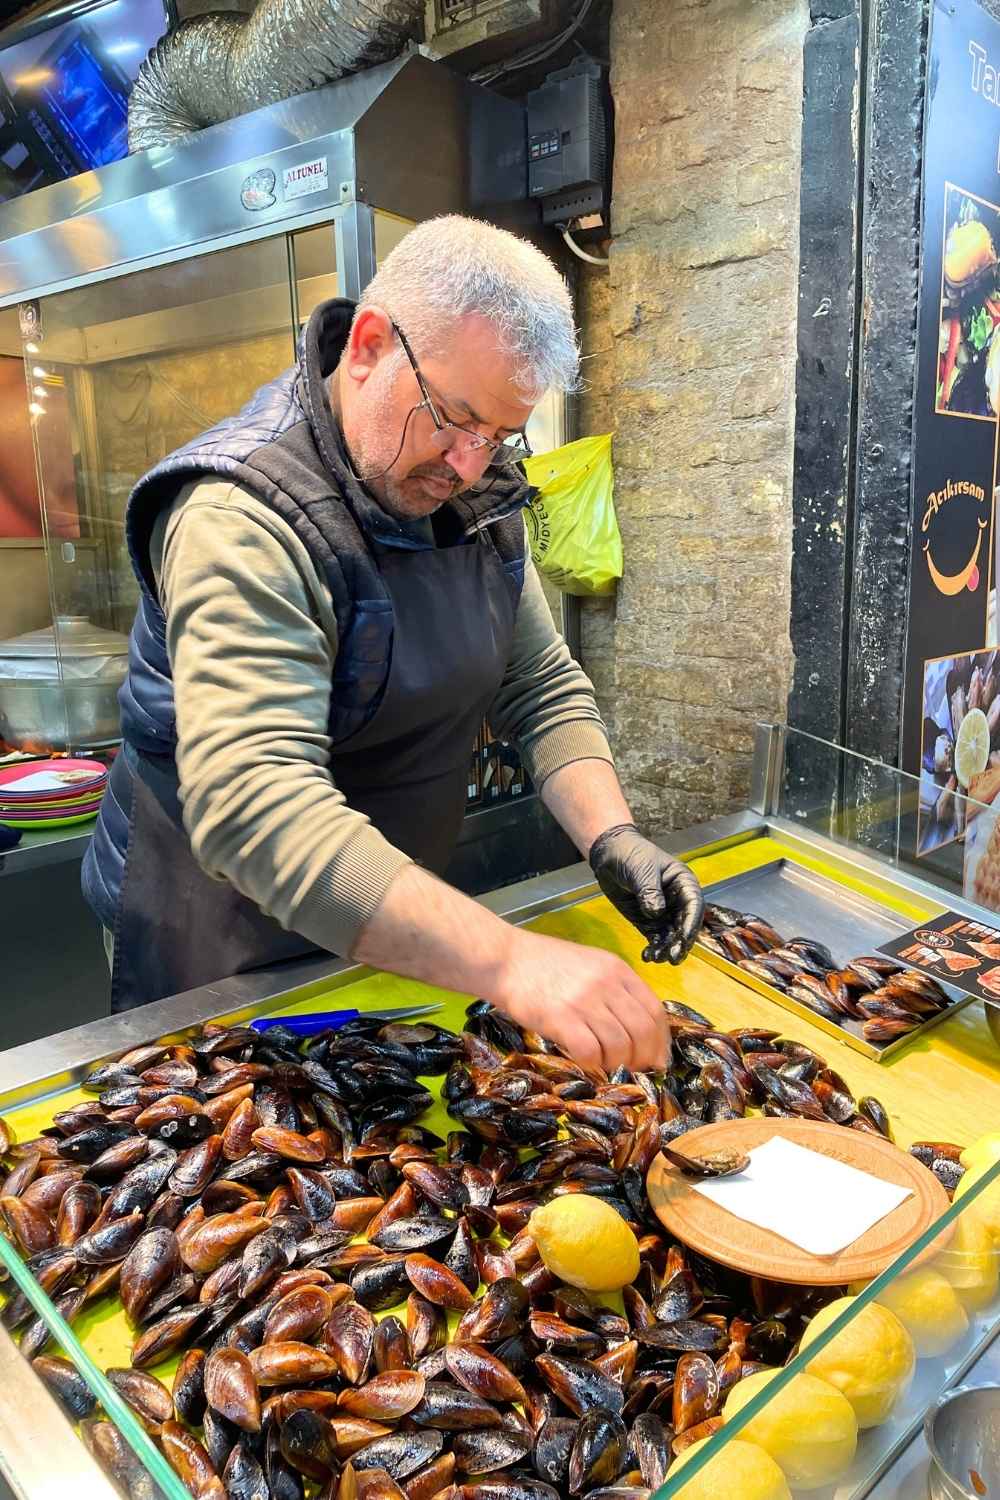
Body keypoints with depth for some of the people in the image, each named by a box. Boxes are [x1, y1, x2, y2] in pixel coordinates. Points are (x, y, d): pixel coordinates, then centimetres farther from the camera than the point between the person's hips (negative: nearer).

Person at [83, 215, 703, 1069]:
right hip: (219, 961, -6)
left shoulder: (474, 491, -4)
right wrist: (507, 962, -50)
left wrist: (610, 838, -19)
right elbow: (251, 808, -41)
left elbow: (543, 688, -1)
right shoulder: (244, 518, -29)